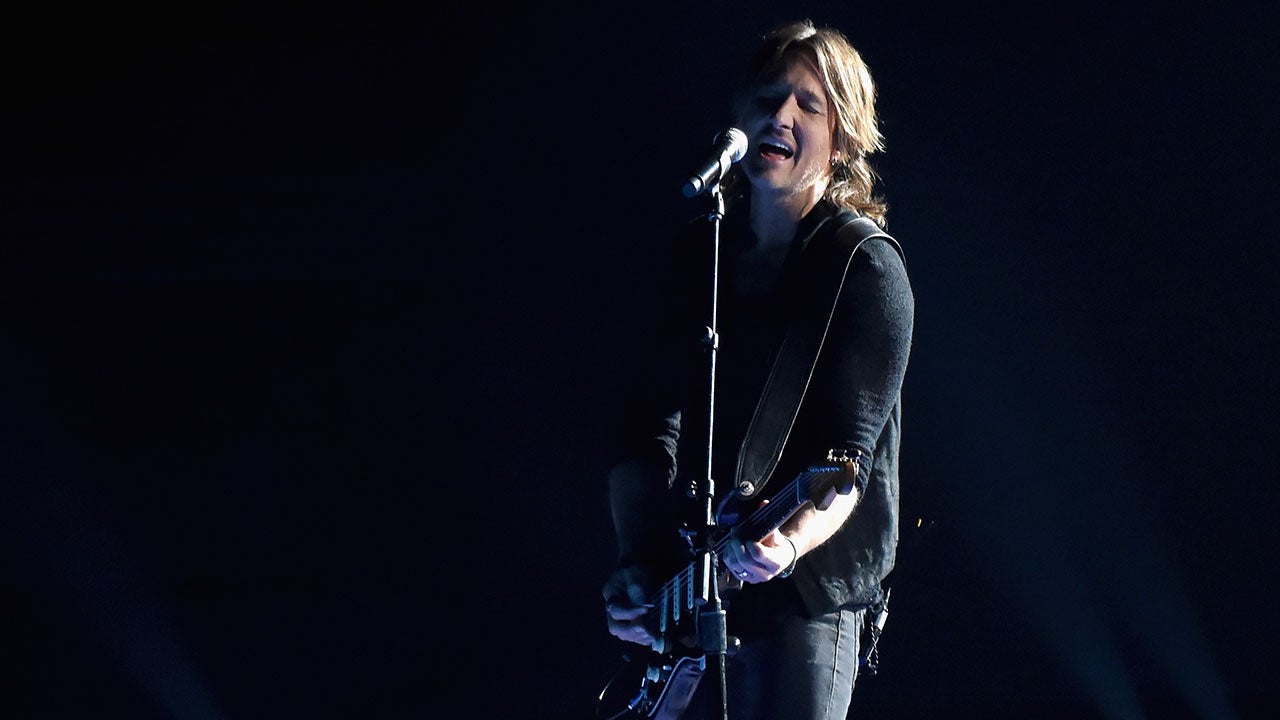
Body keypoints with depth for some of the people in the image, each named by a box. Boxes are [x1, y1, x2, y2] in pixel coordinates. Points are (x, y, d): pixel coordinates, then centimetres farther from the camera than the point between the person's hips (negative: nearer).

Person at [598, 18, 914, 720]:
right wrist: (639, 561, -11)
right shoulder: (699, 253, 8)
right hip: (687, 584, 5)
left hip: (802, 592, -5)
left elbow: (845, 457, -17)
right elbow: (648, 428, 4)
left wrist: (790, 540, -36)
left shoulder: (866, 268, -8)